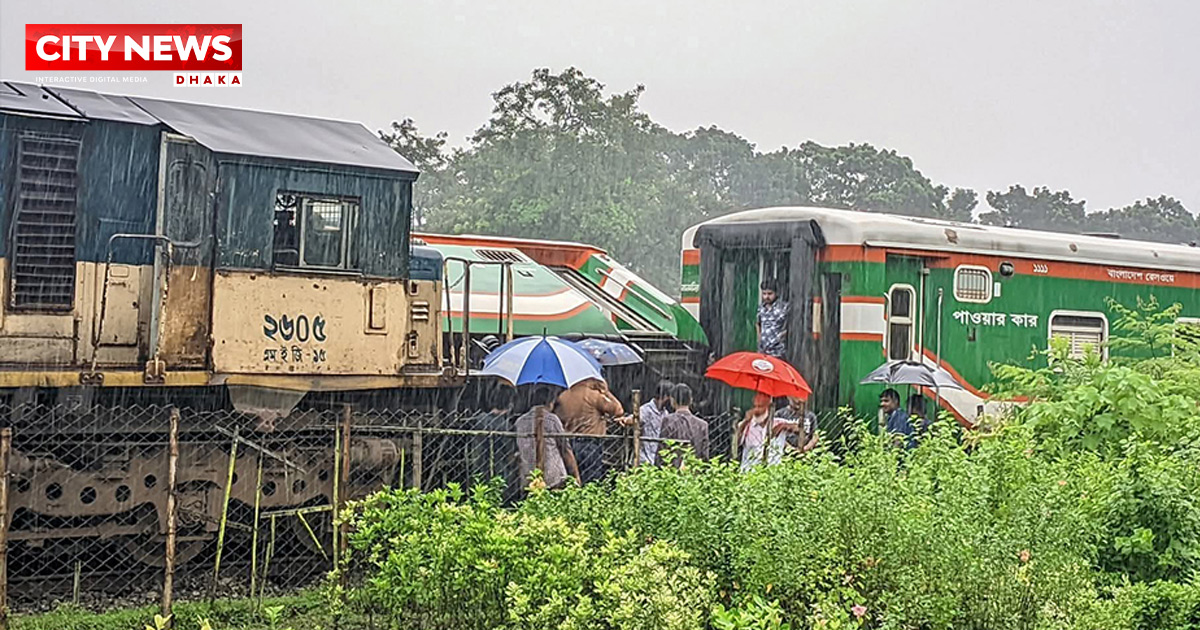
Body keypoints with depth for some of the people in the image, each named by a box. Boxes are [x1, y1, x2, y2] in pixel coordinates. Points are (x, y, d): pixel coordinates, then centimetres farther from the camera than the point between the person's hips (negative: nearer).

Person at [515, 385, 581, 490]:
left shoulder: (520, 421, 8)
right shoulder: (552, 419, -3)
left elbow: (516, 451, 14)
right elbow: (566, 450, 0)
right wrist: (576, 475, 7)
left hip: (528, 481, 4)